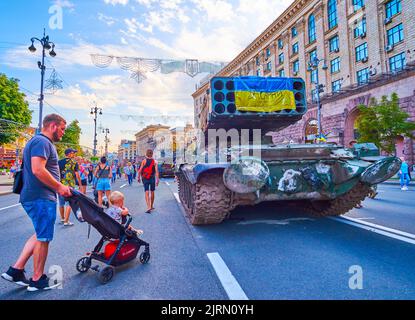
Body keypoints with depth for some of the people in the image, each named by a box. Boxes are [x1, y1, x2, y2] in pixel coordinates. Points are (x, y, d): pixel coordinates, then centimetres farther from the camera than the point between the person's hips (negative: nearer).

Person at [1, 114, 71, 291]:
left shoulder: (38, 141, 18)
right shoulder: (42, 142, -15)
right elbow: (38, 170, -26)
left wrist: (58, 187, 16)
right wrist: (59, 187, -17)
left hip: (32, 196, 10)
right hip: (41, 197, -10)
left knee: (40, 235, 20)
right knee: (43, 238, 3)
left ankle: (16, 270, 23)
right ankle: (38, 280, 17)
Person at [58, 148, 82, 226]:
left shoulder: (59, 162, 7)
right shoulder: (74, 162, -3)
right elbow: (77, 175, -4)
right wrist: (80, 185, 4)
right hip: (70, 185, -4)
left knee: (61, 202, 16)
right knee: (69, 203, -1)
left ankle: (62, 219, 32)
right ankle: (66, 221, -3)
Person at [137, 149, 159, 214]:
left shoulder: (144, 161, -2)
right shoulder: (155, 162, -2)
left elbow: (140, 170, -4)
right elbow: (156, 171, -9)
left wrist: (139, 177, 7)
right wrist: (157, 180, -8)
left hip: (145, 179, -1)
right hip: (152, 178, 1)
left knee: (147, 193, -2)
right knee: (152, 192, 14)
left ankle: (148, 207, -14)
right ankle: (151, 206, 27)